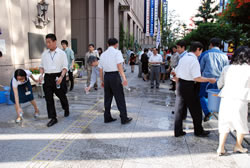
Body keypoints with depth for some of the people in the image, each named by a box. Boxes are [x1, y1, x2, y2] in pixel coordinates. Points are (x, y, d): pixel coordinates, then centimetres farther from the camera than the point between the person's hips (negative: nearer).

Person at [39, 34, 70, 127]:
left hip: (58, 76, -3)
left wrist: (61, 77, -20)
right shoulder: (44, 54, 10)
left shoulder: (61, 53, -2)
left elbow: (65, 67, -6)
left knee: (61, 95, 12)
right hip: (48, 77, 3)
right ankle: (53, 118, 11)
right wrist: (41, 75, -3)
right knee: (48, 98, 1)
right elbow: (42, 66, 16)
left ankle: (66, 110, 40)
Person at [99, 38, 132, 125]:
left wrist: (102, 81, 21)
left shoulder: (103, 54, 14)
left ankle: (107, 117, 20)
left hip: (106, 76, 6)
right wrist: (124, 78, -19)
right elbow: (119, 66, -15)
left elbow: (101, 69, 14)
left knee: (107, 98, 13)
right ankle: (124, 118, 7)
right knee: (120, 98, 1)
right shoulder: (117, 52, -4)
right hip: (115, 76, -6)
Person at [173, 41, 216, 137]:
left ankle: (178, 131, 21)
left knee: (179, 109, 13)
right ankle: (199, 131, 25)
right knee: (196, 110, 9)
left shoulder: (183, 58, 11)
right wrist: (209, 80, -8)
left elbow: (176, 75, 14)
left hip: (180, 84, 8)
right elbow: (197, 78, -20)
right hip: (189, 87, -8)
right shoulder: (194, 60, -14)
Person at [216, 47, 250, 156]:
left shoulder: (227, 68, 7)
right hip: (240, 100, -3)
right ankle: (238, 146, 33)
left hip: (225, 99, 3)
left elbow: (219, 84, 13)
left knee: (224, 123, 12)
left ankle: (221, 148, 12)